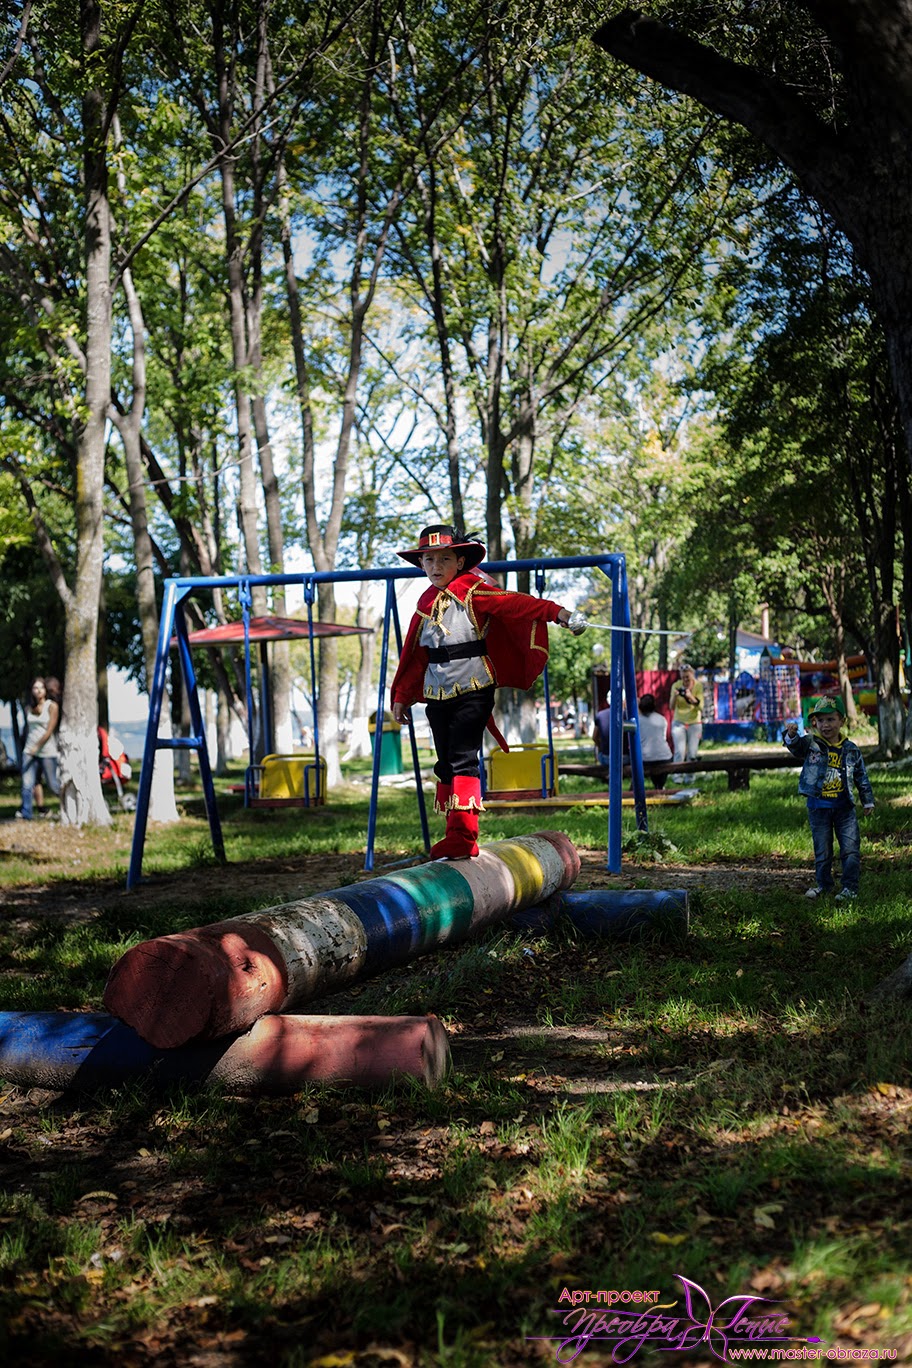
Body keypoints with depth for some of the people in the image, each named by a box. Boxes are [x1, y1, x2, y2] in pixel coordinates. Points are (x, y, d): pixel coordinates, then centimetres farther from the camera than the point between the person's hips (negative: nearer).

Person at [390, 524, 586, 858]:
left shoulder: (472, 589, -4)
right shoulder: (427, 601, 14)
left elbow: (515, 603, -15)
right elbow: (414, 652, 21)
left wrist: (558, 612, -28)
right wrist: (401, 696, 24)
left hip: (472, 689, -7)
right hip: (436, 693, 7)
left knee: (462, 759, -15)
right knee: (445, 764, 8)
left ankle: (463, 836, -15)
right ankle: (456, 838, 16)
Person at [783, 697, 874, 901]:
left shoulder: (850, 749, 2)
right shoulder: (811, 744, -4)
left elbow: (861, 777, 11)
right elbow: (796, 745, -24)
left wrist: (868, 802, 14)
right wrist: (791, 735, -47)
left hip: (844, 807, 1)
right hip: (818, 807, -1)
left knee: (850, 849, -1)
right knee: (822, 851, 9)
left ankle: (850, 887, 9)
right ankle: (823, 884, 24)